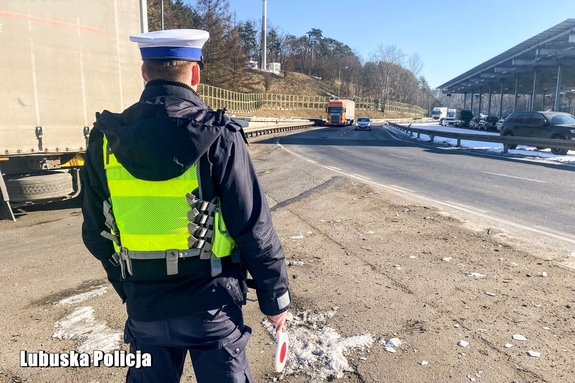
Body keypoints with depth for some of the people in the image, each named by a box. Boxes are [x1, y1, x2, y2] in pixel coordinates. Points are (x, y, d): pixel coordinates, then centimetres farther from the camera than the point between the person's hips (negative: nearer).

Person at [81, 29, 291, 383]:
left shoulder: (107, 139, -5)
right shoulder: (217, 136, -17)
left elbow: (96, 232, 4)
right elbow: (254, 229, -15)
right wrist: (276, 297, -2)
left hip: (145, 307, 4)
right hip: (211, 304, -3)